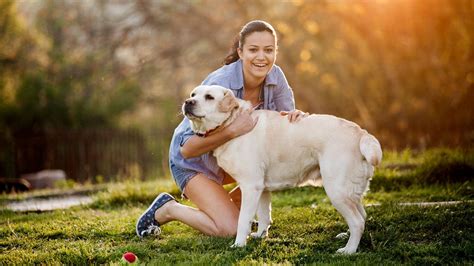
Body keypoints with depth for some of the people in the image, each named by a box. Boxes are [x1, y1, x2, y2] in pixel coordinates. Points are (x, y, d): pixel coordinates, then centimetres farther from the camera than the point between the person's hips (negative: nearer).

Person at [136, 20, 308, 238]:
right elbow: (187, 149, -32)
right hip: (193, 162, -6)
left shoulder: (275, 77, -15)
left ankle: (232, 203, 8)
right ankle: (168, 209, 5)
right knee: (230, 229, -19)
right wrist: (231, 131, -47)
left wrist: (295, 115, -31)